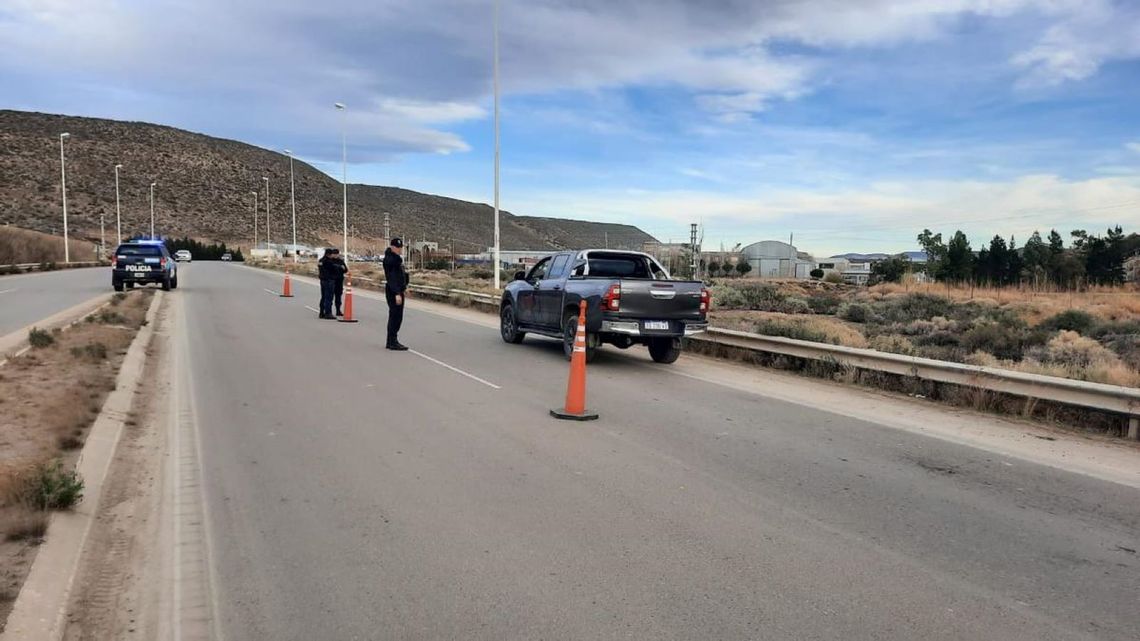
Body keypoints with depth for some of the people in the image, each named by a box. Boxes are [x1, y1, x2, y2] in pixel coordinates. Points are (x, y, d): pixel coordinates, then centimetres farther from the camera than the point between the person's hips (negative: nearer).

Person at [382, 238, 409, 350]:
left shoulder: (397, 258, 16)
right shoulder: (389, 259, -15)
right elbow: (391, 278, -21)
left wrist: (404, 288, 25)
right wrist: (397, 293, -25)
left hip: (398, 291, 10)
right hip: (393, 292, -10)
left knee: (397, 317, 13)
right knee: (394, 316, -7)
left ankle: (392, 341, 21)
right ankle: (392, 342, -3)